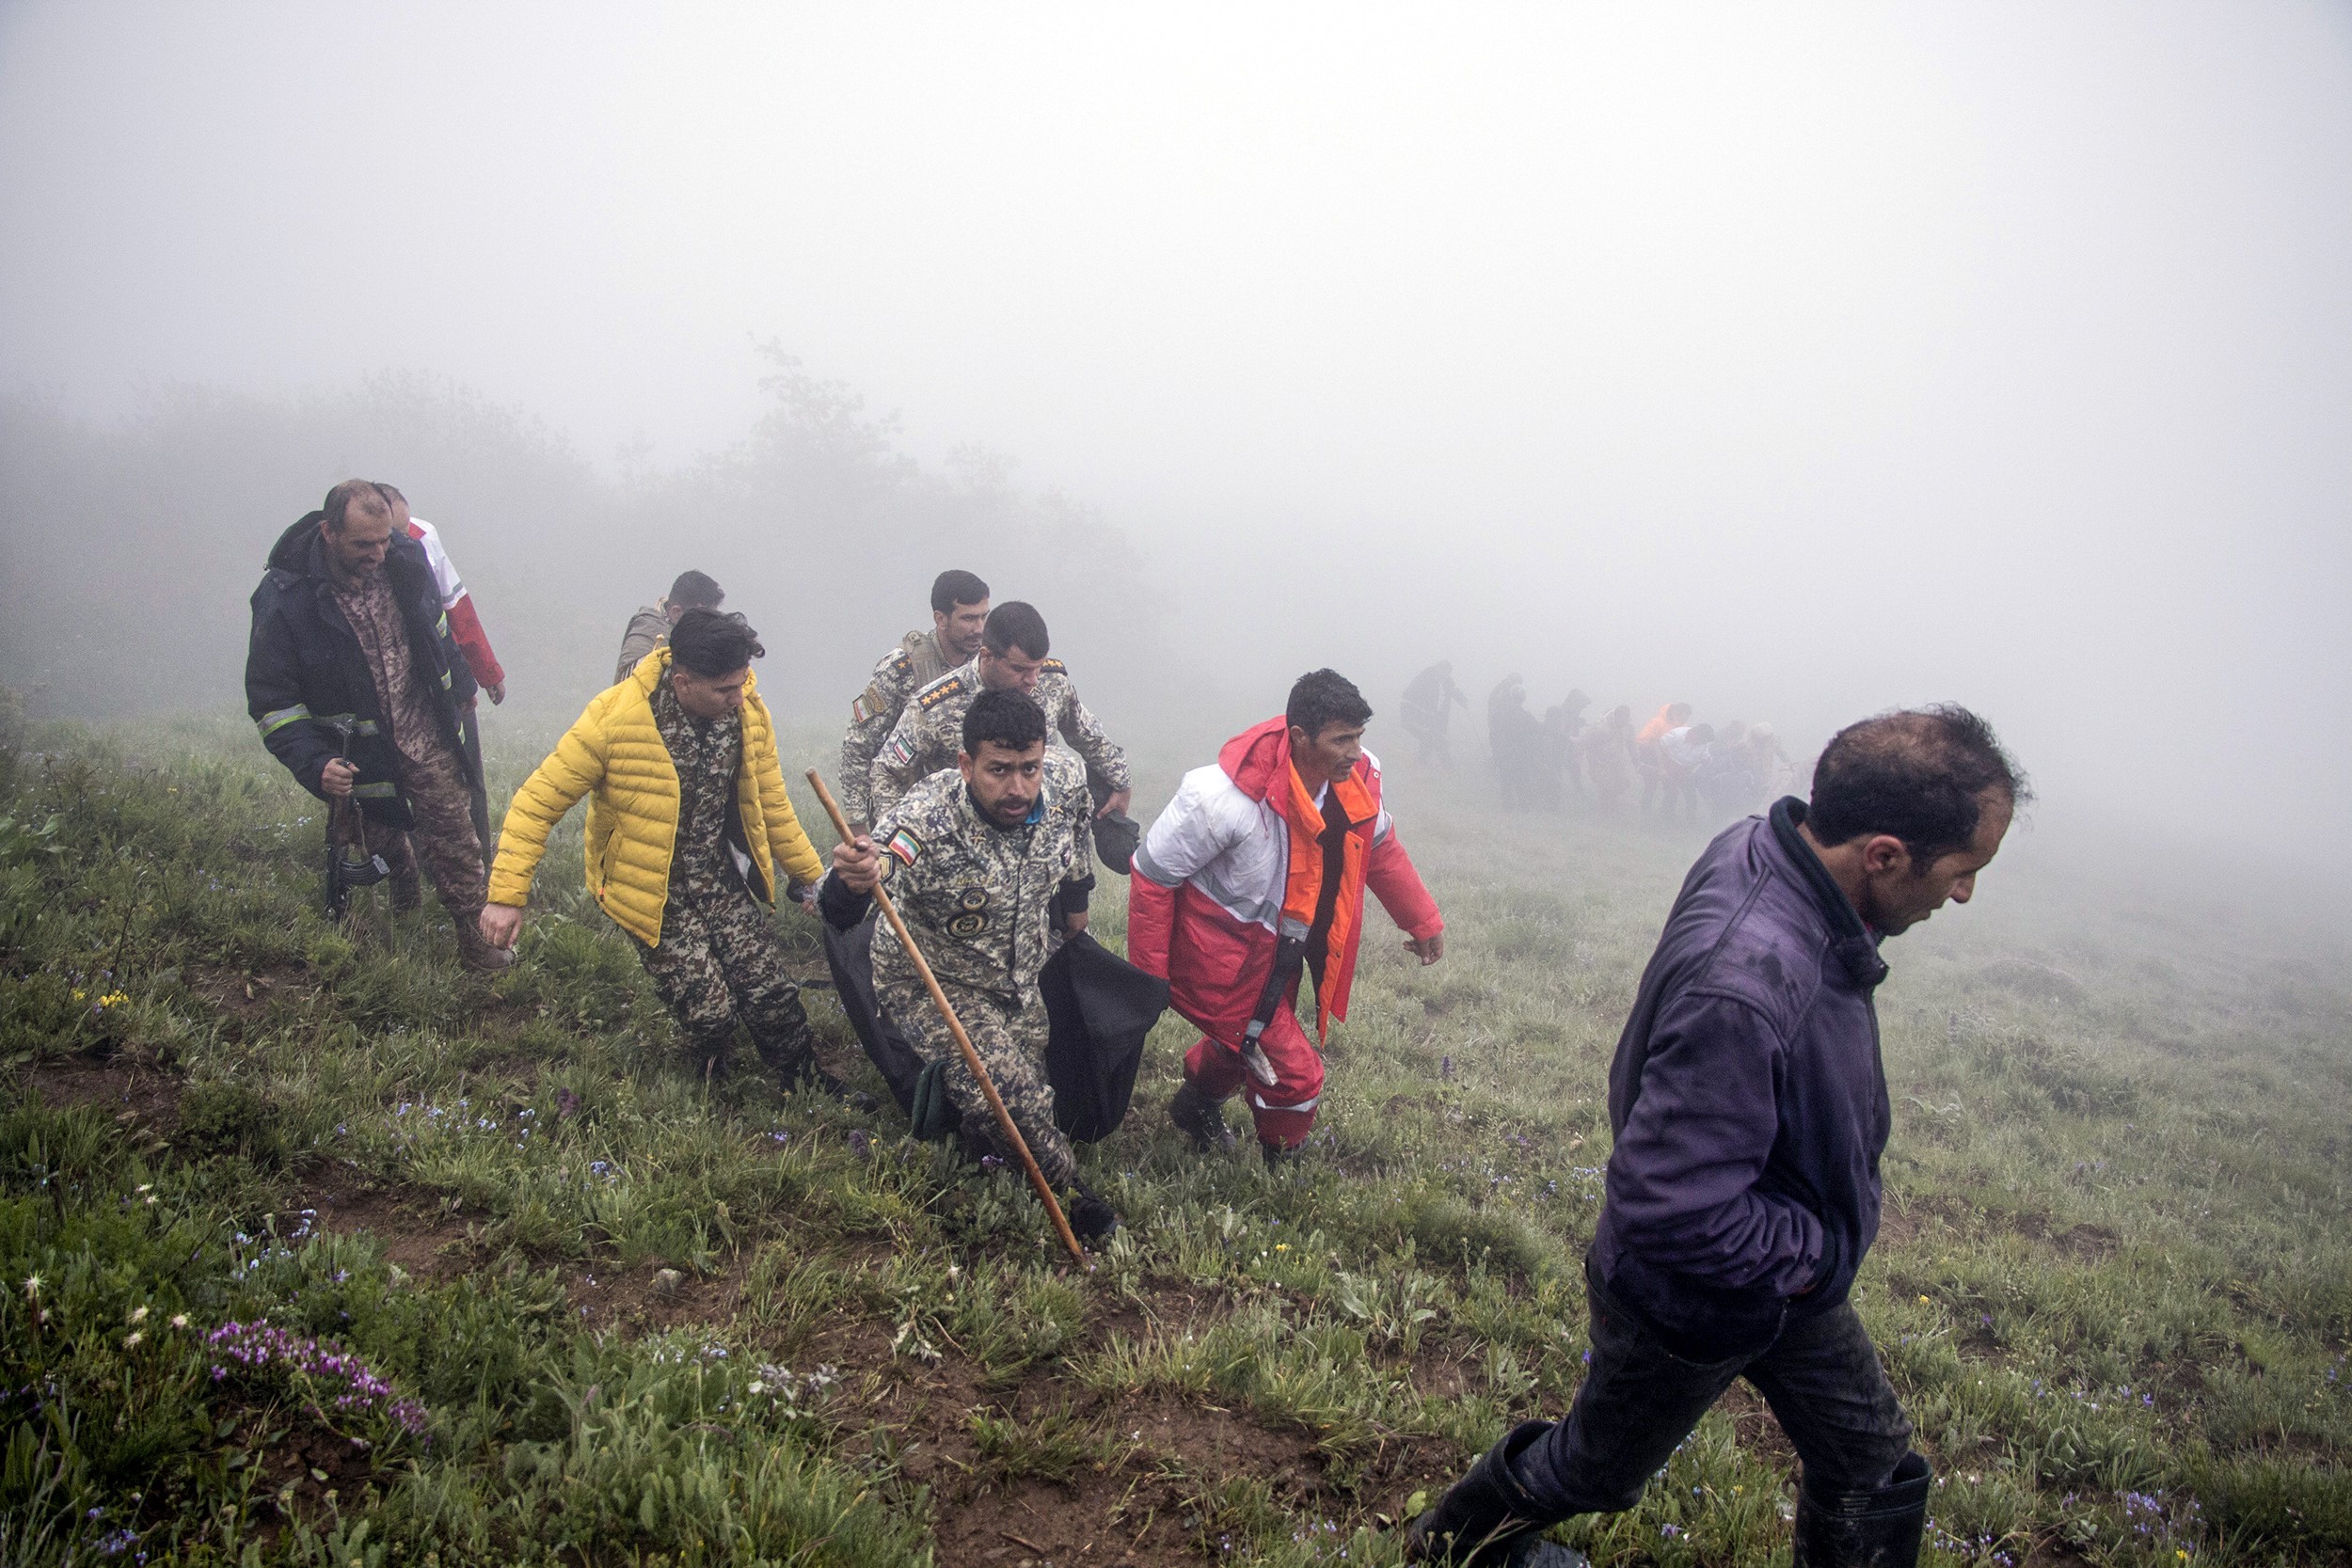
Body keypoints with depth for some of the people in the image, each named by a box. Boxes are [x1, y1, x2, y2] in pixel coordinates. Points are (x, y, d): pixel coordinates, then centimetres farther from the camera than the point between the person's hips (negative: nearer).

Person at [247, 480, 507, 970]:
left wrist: (460, 687, 22)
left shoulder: (403, 559, -11)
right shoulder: (284, 598, -23)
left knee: (453, 830, 3)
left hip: (426, 734, 2)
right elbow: (270, 699, -17)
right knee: (380, 838, 17)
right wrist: (314, 764, -29)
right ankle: (403, 886, 50)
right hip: (356, 754, -2)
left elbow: (438, 626, 11)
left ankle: (473, 932, 15)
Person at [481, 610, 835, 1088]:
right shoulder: (614, 717, -23)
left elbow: (771, 805, 7)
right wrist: (507, 894, -17)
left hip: (722, 881, 4)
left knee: (773, 995, -2)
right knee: (709, 1011, -10)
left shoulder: (749, 712, -8)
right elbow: (538, 801, -15)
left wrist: (811, 877, 14)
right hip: (653, 894, -4)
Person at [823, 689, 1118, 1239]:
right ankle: (1067, 1190, 5)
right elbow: (838, 915, -49)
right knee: (1006, 1082, -23)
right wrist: (853, 881, -72)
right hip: (932, 983, -5)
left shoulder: (1067, 782, -22)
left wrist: (1076, 931, 16)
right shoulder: (926, 821, -37)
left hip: (1030, 972, 5)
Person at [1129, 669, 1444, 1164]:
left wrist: (1423, 920, 13)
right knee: (1294, 1076, -6)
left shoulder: (1356, 779, -14)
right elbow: (1153, 876, -23)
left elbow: (1380, 846, 9)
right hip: (1221, 958, -7)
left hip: (1279, 952, 7)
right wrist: (1147, 981, -18)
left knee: (1248, 1042, 29)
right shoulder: (1227, 796, -34)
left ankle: (1199, 1104, 61)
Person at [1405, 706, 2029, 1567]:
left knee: (1873, 1467, 22)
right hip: (1693, 1306, -7)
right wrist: (1814, 1252, -23)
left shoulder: (1763, 847, -14)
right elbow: (1671, 1208, -41)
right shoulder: (1743, 987, -44)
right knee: (1593, 1469, 21)